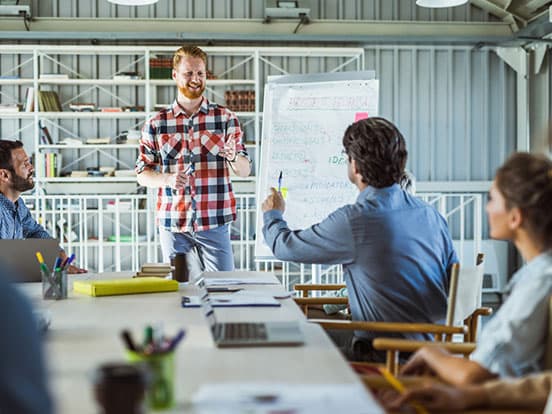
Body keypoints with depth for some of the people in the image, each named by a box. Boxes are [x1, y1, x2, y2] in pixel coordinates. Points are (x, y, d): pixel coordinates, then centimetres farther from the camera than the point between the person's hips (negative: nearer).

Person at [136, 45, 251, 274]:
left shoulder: (226, 118, 3)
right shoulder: (156, 123, 5)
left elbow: (245, 171, 2)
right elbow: (142, 174, 7)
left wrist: (234, 156, -20)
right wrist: (167, 179, -13)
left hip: (215, 222, -1)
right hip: (172, 224, 1)